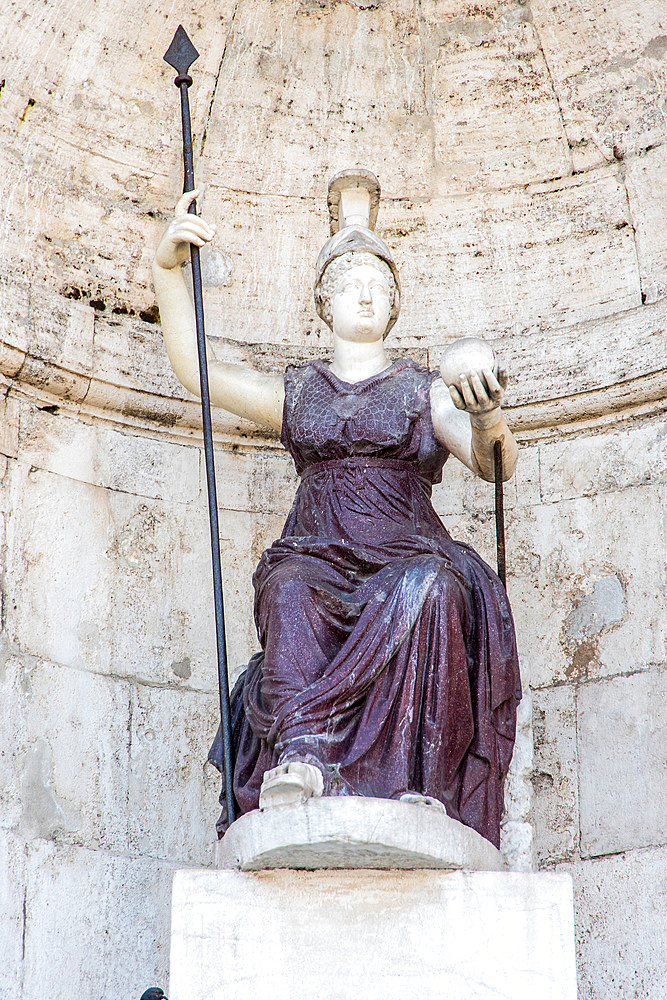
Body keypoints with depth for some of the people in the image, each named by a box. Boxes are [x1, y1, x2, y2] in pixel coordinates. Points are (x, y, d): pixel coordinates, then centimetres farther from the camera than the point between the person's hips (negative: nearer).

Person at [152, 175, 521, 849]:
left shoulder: (424, 391, 17)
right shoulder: (295, 393, 22)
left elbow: (495, 464, -1)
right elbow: (195, 369, 8)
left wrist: (487, 421, -27)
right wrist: (167, 268, -6)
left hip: (408, 558, -1)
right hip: (320, 559, 1)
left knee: (428, 587, -37)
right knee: (291, 586, -36)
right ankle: (303, 760, -53)